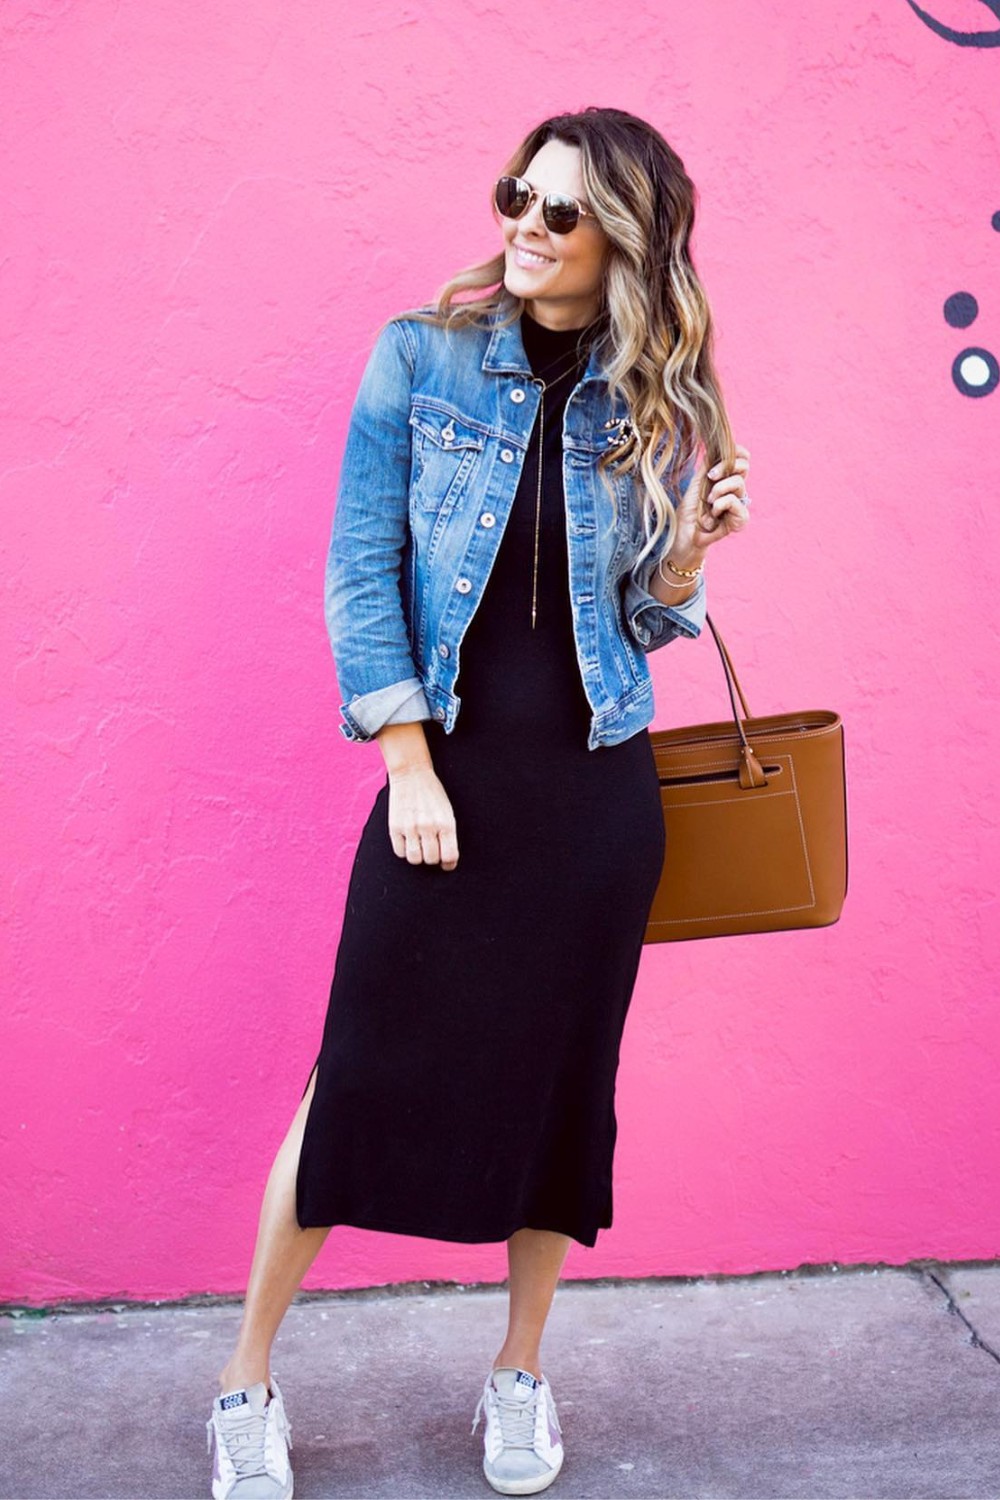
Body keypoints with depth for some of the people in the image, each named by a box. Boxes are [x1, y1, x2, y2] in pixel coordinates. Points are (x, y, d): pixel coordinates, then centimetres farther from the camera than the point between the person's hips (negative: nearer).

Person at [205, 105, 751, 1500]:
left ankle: (520, 1372, 30)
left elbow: (647, 614, 8)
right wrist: (411, 770, -10)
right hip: (447, 769, -2)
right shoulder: (423, 355, -1)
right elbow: (361, 569, -4)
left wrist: (691, 549, -13)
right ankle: (249, 1377, 19)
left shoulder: (654, 402, 4)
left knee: (561, 1080, 10)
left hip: (597, 790, 2)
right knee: (360, 1071, 1)